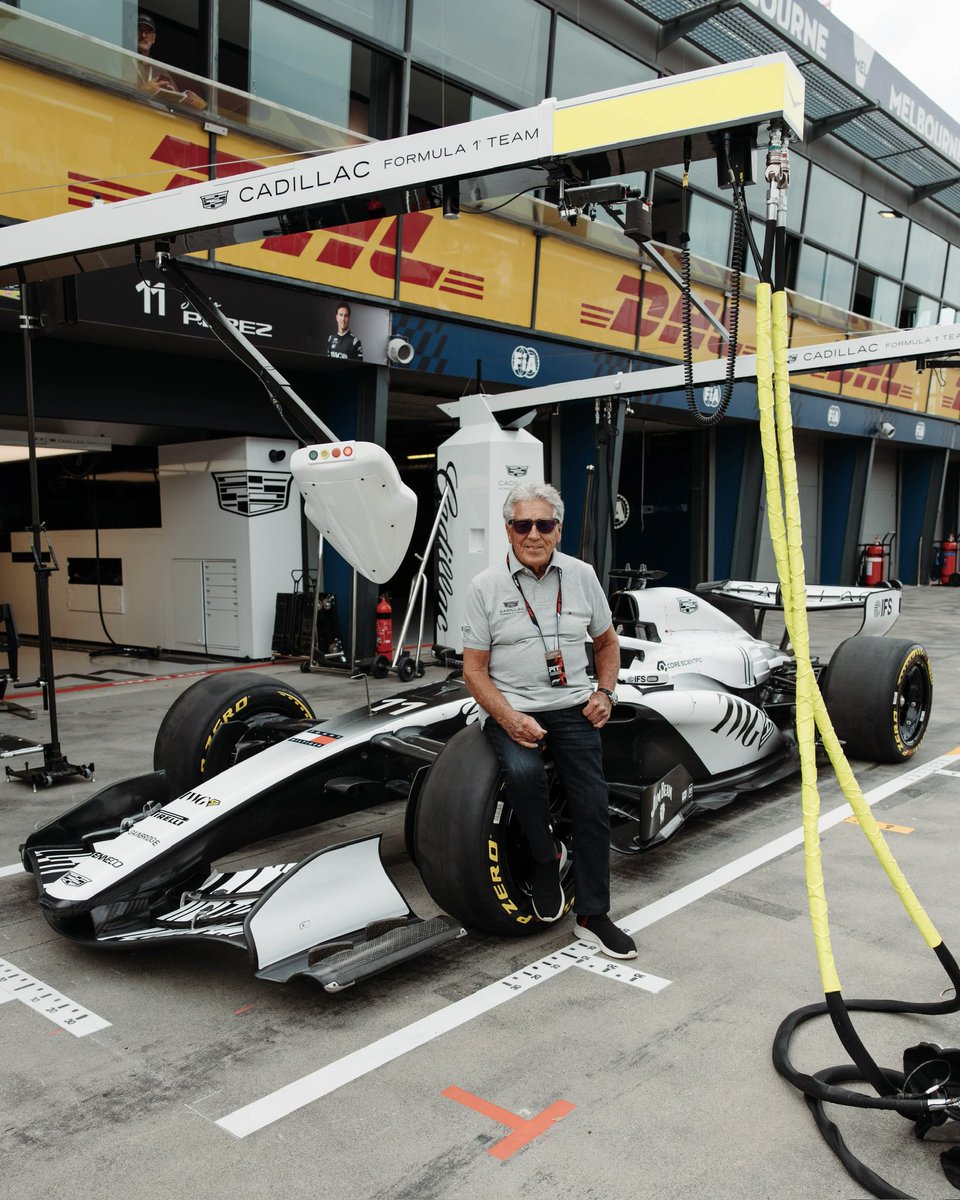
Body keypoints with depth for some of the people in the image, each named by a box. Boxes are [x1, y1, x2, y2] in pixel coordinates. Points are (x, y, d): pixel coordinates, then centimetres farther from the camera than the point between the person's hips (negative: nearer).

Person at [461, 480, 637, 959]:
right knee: (523, 772, -32)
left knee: (593, 804, -11)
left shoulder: (581, 576, 5)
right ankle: (546, 857, -2)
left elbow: (607, 642, 20)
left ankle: (593, 916, 7)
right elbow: (474, 671, -3)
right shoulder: (485, 586, -3)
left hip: (573, 709, 3)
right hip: (511, 710, -2)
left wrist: (604, 693, 3)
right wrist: (509, 719, -17)